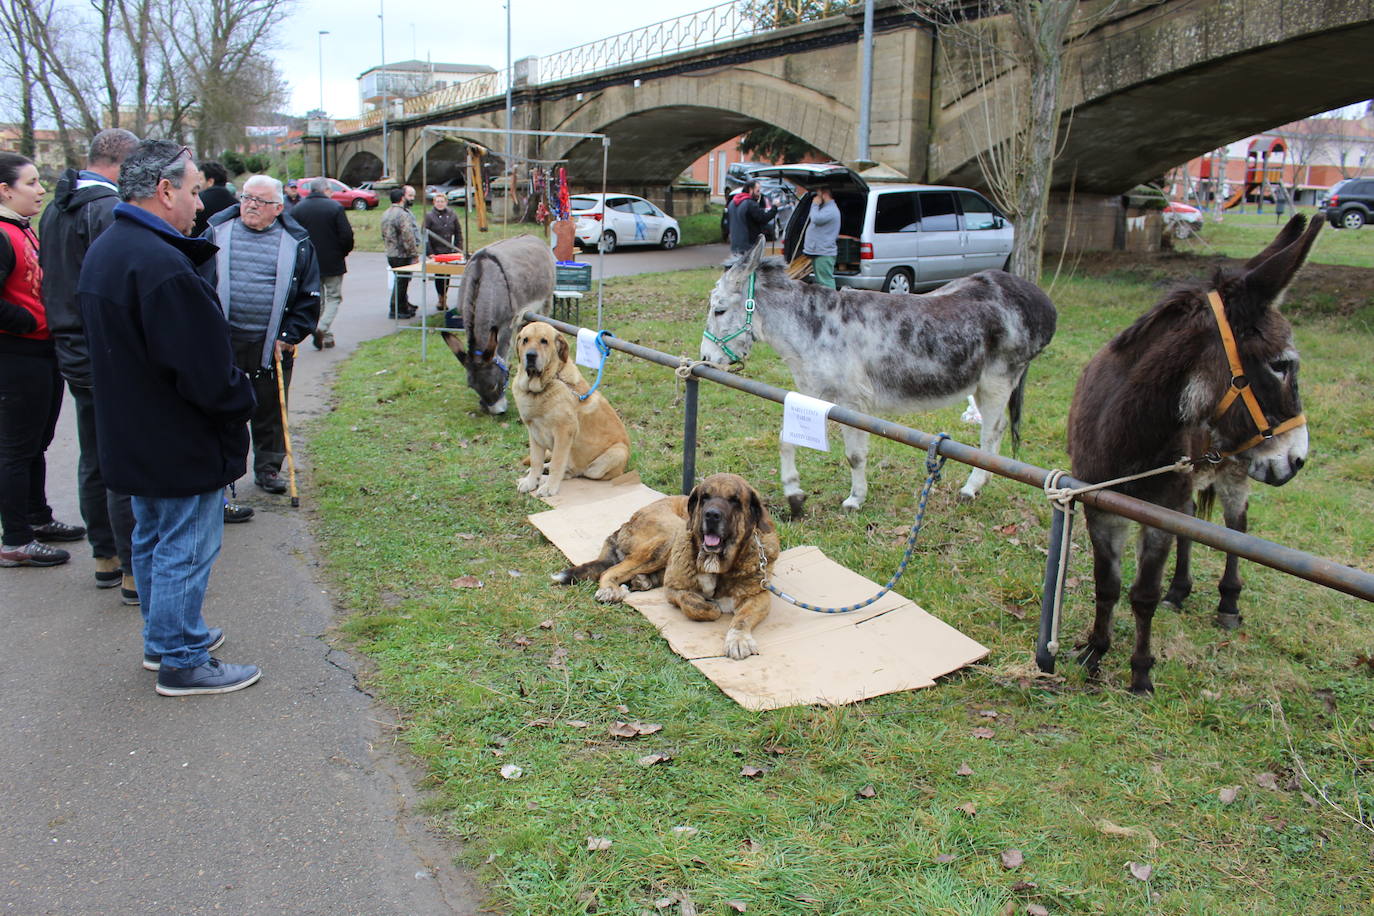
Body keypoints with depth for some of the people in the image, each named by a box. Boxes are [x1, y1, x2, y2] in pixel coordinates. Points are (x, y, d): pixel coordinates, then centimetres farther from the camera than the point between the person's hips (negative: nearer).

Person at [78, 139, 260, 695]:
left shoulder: (103, 250, 8)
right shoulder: (161, 265, -26)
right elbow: (204, 365, -27)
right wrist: (240, 403, -9)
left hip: (130, 435, 10)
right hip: (181, 442, -10)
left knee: (152, 539, 21)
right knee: (186, 549, 2)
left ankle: (162, 639, 36)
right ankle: (182, 663, 13)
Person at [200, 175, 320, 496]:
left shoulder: (296, 243, 2)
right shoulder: (217, 233, 4)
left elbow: (309, 297, 4)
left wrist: (290, 336, -3)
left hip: (271, 346, 0)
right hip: (223, 342, 0)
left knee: (270, 409, 10)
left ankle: (268, 468, 25)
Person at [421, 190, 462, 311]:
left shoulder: (452, 215, 7)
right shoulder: (429, 216, -4)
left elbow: (458, 233, 13)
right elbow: (424, 235, -6)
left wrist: (459, 250, 5)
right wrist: (429, 252, -12)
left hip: (449, 252, 3)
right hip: (435, 253, -3)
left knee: (447, 275, 7)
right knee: (438, 275, -4)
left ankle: (444, 298, 20)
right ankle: (441, 298, 7)